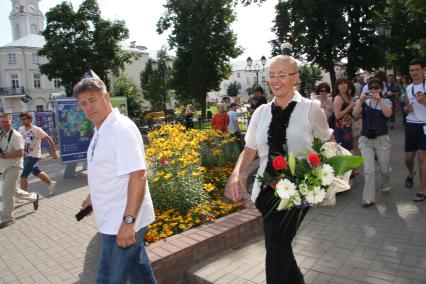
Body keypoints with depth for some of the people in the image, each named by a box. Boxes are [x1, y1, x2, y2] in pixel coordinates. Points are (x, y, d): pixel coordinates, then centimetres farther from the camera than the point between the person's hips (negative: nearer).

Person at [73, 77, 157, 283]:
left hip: (121, 223, -9)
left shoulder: (122, 129, -20)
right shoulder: (100, 130, 9)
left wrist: (128, 221, -28)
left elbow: (138, 175, -26)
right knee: (137, 267, 23)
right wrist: (94, 196, 25)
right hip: (113, 220, 9)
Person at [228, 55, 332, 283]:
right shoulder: (261, 112, 5)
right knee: (279, 245, 15)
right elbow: (250, 149, 11)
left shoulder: (311, 109, -4)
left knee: (277, 244, -5)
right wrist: (236, 172, -5)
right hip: (268, 189, 4)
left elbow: (327, 144, 6)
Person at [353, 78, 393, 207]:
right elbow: (355, 113, -13)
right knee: (369, 170, -6)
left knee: (384, 168, 13)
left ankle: (386, 186, 44)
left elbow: (388, 114, -17)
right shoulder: (364, 102, 4)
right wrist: (360, 101, -26)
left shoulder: (386, 101, 3)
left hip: (382, 139, 0)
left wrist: (379, 100, -28)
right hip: (366, 140, 0)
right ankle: (368, 198, 0)